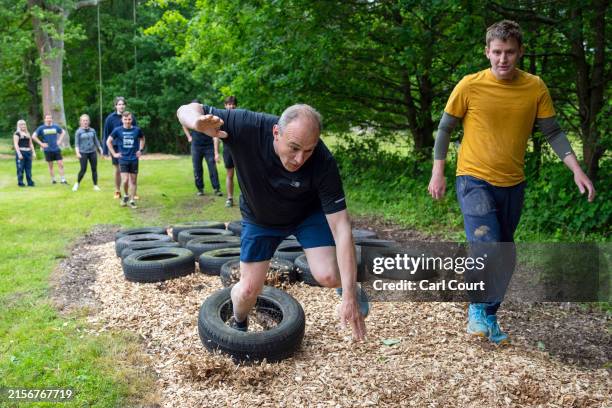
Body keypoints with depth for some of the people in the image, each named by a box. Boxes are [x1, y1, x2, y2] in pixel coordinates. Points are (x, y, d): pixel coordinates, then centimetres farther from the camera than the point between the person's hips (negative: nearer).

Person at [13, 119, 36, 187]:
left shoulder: (28, 134, 17)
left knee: (28, 168, 5)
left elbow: (31, 144, 20)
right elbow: (16, 144, -8)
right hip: (20, 152, -6)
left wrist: (33, 152, 11)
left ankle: (30, 182, 7)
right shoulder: (17, 133, -1)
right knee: (20, 169, -4)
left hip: (28, 152, 6)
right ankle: (20, 183, 1)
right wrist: (19, 154, -17)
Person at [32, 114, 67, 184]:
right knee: (50, 166, 7)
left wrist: (59, 140, 8)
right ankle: (53, 180, 18)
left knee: (61, 164, -5)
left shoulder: (55, 126, 4)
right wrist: (41, 143, -6)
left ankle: (62, 180, 0)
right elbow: (34, 136, 0)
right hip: (48, 150, -1)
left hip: (56, 149, 1)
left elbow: (63, 132, 20)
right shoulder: (41, 128, -2)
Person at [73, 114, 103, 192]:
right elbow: (76, 143, -3)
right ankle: (77, 183, 16)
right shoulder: (79, 131, -1)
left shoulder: (92, 130, 8)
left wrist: (101, 150, 11)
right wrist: (77, 152, -15)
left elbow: (96, 141, 15)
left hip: (92, 152, 3)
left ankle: (95, 185, 10)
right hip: (83, 153, -3)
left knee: (94, 169, 2)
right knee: (83, 169, -4)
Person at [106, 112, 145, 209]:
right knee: (125, 180, -9)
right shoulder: (117, 130, -5)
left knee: (133, 181, 5)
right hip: (123, 159, -1)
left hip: (134, 159, 1)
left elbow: (142, 139, 18)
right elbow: (108, 141, 6)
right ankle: (126, 195, 18)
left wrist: (140, 150, 8)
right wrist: (114, 153, 1)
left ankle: (131, 200, 15)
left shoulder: (137, 130, -2)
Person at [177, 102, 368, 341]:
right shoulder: (248, 127, -35)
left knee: (328, 276, -20)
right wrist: (198, 122, -52)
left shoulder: (323, 163, -36)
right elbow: (186, 110, -25)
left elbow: (341, 226, -33)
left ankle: (350, 285, 18)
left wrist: (349, 295, -36)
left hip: (308, 213, -1)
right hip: (259, 217, 1)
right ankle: (238, 325, 34)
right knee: (249, 289, -2)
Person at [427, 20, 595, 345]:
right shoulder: (470, 86, -9)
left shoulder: (535, 88, -1)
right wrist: (438, 173, -1)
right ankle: (477, 307, 8)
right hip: (474, 181, -4)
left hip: (512, 184, 4)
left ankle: (489, 315, 29)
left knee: (506, 258, 10)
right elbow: (445, 128, 1)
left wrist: (577, 170, -4)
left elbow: (553, 132, 5)